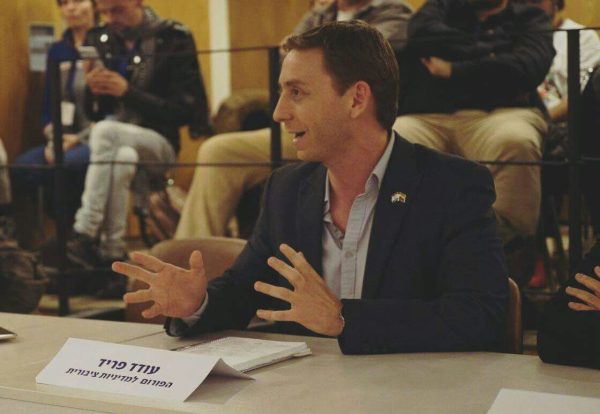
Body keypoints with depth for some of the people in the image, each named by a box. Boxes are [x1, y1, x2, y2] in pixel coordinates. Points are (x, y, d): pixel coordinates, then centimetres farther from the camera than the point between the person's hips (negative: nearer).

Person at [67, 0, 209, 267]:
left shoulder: (174, 39, -6)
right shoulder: (97, 39, 8)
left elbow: (184, 111, -10)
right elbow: (93, 114, 12)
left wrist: (128, 92, -20)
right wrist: (93, 91, -12)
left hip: (158, 143, -3)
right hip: (116, 144, 3)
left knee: (106, 132, -32)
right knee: (122, 157, -33)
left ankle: (84, 235, -30)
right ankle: (112, 253, -29)